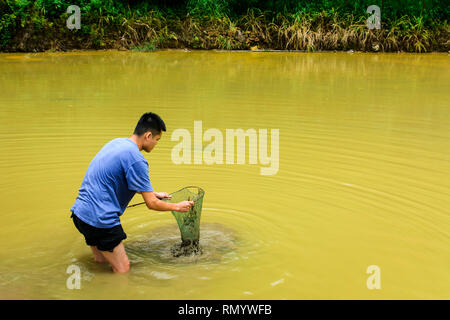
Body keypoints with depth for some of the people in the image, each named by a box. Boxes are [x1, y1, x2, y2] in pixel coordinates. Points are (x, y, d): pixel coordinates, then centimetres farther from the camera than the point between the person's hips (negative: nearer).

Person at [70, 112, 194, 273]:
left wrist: (153, 193, 29)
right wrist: (177, 207, 5)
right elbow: (151, 204, -11)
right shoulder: (136, 159, -17)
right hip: (100, 219, -9)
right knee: (122, 269, -3)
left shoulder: (117, 142, 11)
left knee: (102, 262, 21)